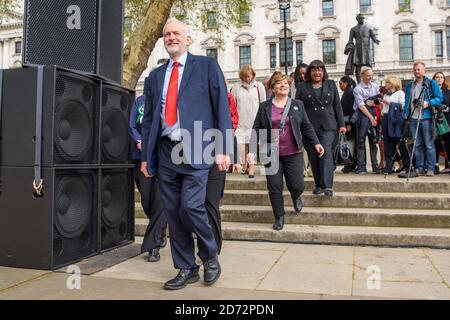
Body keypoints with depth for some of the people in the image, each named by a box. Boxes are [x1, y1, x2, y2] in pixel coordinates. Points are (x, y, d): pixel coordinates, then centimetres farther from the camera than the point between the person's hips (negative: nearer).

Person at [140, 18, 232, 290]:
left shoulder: (207, 66, 5)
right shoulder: (155, 76, 18)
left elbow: (222, 108, -2)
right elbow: (148, 119, 18)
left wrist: (223, 149, -9)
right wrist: (145, 156, 13)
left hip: (196, 149, -5)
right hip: (166, 152, 5)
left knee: (190, 207, -14)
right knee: (173, 213, 5)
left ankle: (210, 257, 13)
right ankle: (186, 269, 20)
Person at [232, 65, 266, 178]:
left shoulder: (259, 86, 4)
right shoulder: (236, 87, 4)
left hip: (255, 121, 0)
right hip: (241, 121, 1)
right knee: (241, 143, -3)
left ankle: (251, 167, 5)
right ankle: (245, 165, 16)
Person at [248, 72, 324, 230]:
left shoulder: (297, 105, 9)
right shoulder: (264, 107, 5)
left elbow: (306, 126, 10)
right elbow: (257, 129, 2)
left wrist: (315, 143, 0)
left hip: (293, 153, 0)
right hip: (272, 154, 0)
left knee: (297, 185, -3)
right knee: (274, 188, 1)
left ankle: (296, 197, 34)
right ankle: (279, 217, 20)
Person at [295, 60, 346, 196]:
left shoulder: (331, 84, 13)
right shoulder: (302, 87, 8)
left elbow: (337, 105, 11)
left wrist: (341, 124, 6)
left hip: (328, 126, 0)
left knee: (326, 153, -12)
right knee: (313, 157, 5)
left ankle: (327, 186, -13)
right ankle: (318, 185, 17)